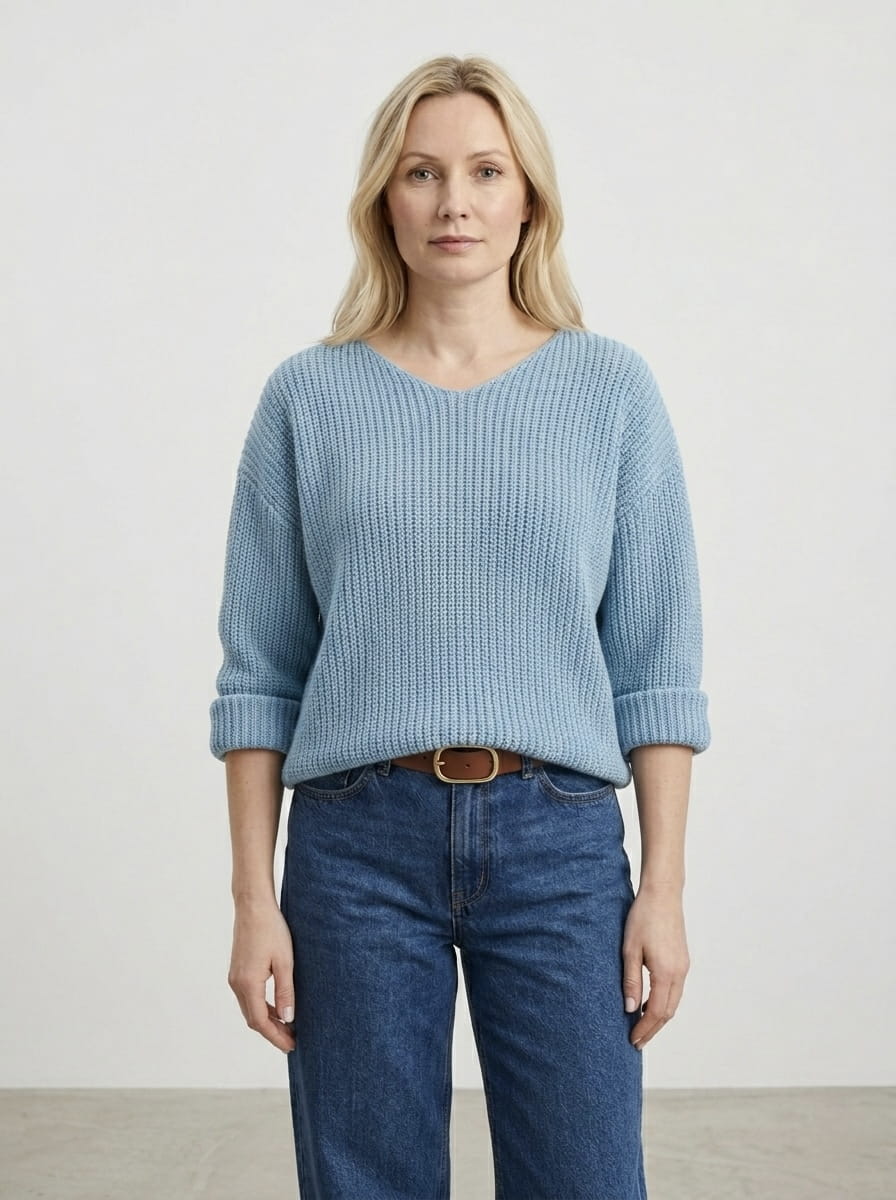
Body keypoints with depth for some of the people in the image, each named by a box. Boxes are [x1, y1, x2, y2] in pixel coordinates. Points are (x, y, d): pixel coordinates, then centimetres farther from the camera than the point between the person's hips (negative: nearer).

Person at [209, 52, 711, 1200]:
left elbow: (655, 662, 4)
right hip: (358, 838, 0)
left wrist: (665, 886, -1)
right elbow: (259, 671, 4)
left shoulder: (611, 388, 4)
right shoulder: (307, 397, 4)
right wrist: (254, 898, 0)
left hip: (559, 842, 0)